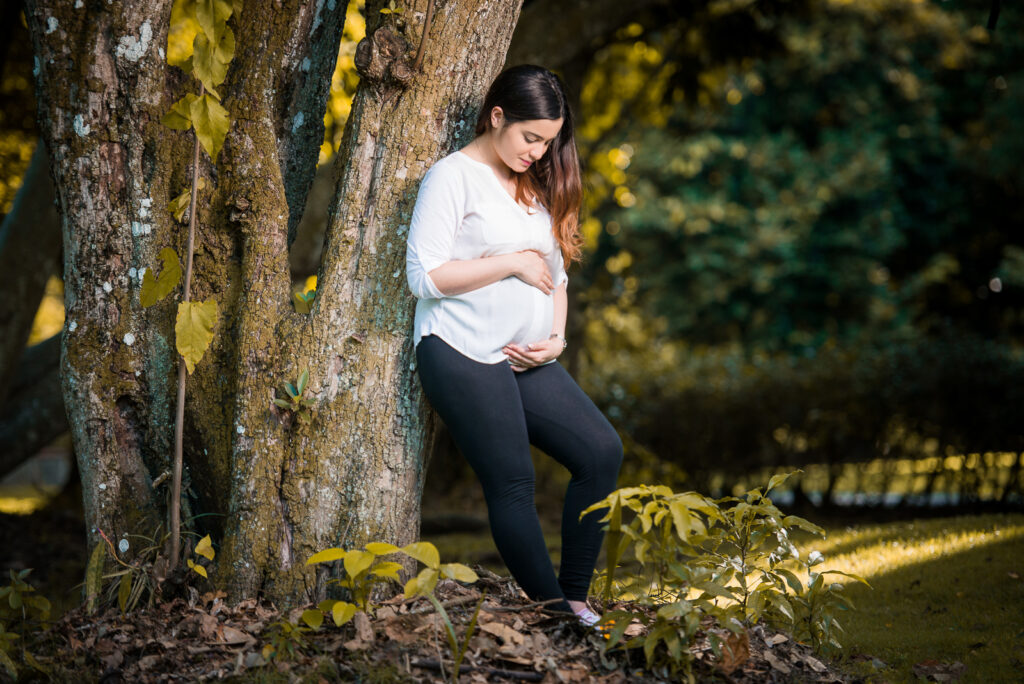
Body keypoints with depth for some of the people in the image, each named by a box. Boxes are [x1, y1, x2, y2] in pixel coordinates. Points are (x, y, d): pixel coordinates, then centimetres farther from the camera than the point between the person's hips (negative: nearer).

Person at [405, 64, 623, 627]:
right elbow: (424, 276, -13)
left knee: (601, 451, -4)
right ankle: (554, 615, -4)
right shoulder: (454, 176, -5)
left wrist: (556, 338, 5)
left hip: (528, 361, 7)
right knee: (512, 485, -9)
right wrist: (514, 263, -11)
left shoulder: (537, 186, 18)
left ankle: (574, 595, 4)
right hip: (464, 356, -7)